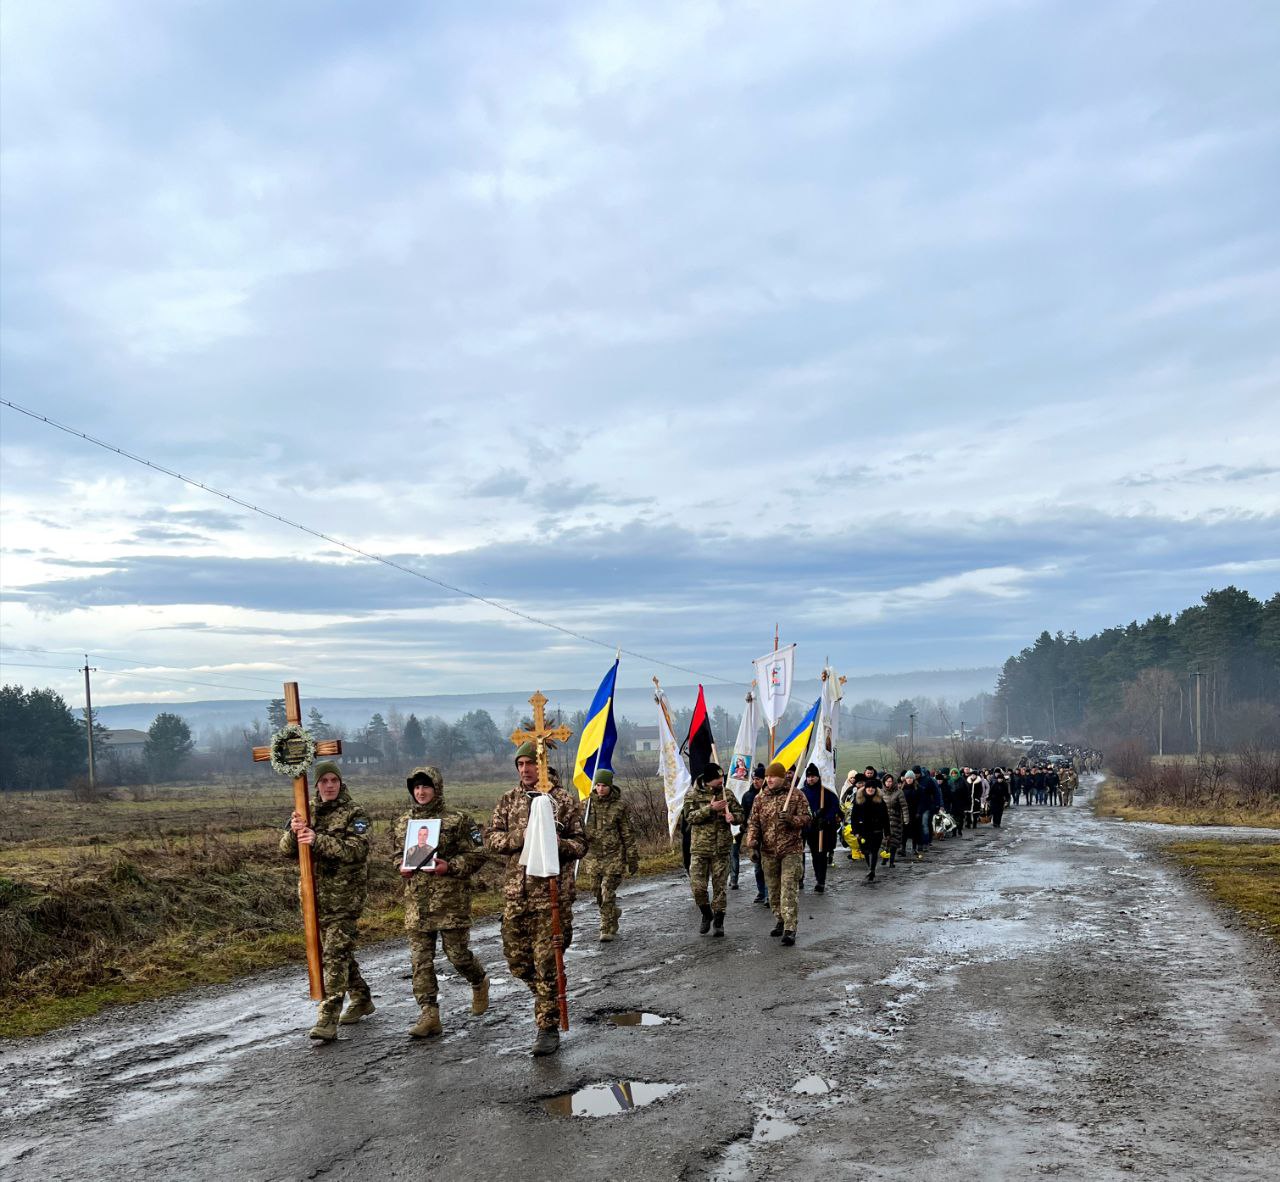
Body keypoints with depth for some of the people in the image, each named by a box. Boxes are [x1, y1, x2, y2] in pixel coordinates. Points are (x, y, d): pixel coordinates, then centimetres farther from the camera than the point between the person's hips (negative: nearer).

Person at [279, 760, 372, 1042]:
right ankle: (361, 999, 35)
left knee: (336, 954, -11)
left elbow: (356, 849, -20)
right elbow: (287, 850, 5)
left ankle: (328, 1019, -11)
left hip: (345, 896, -6)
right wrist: (294, 832, -18)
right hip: (315, 894, 6)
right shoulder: (307, 812, 10)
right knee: (338, 950, 17)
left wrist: (318, 840, -31)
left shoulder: (355, 814, -6)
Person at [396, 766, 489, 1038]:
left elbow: (477, 854, -3)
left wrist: (450, 866, -17)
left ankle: (479, 983, 33)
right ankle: (429, 1015, 5)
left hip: (451, 900, -4)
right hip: (416, 902, 4)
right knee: (420, 959, 1)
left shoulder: (456, 821, -4)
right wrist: (402, 867, 2)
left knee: (457, 953, 1)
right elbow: (398, 854, 24)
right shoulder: (404, 823, 11)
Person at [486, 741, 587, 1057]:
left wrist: (558, 844, -19)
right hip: (515, 892, 4)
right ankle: (545, 995, 38)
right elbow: (491, 839, 4)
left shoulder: (563, 800, -1)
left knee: (547, 962, -4)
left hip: (552, 894, -4)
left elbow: (580, 844, 2)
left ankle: (548, 1028, 6)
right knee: (517, 960, 11)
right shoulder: (509, 799, 8)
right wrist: (520, 837, -14)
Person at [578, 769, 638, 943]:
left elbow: (628, 835, -1)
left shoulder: (619, 806, -5)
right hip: (592, 855, 4)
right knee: (596, 892, 10)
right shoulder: (586, 804, 3)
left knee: (608, 894, -6)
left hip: (613, 857, -4)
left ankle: (607, 929, 6)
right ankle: (614, 913, 36)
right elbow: (578, 831, 11)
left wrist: (632, 860, -1)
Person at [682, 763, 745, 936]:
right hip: (699, 848, -2)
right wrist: (711, 808, -22)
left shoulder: (727, 795, 5)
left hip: (722, 848, 2)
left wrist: (733, 817, -14)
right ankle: (706, 914, 21)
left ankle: (718, 922, 18)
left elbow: (740, 815, 10)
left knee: (719, 886, 5)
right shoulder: (693, 795, -2)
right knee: (697, 886, -4)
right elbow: (689, 816, -14)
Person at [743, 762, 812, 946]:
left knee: (789, 890, -12)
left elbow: (805, 818, -2)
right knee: (773, 890, 11)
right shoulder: (760, 799, 8)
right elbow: (754, 824, 7)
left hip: (791, 850, -4)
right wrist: (752, 845, -4)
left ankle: (790, 929, -14)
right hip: (768, 851, 4)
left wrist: (790, 819, -21)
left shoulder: (796, 796, -1)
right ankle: (780, 921, 27)